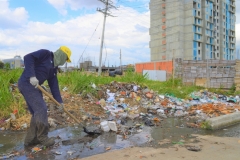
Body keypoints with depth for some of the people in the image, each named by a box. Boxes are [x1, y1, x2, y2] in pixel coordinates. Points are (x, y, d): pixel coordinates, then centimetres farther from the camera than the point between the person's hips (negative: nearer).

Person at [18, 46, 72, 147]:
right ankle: (42, 137, 5)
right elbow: (28, 57, -20)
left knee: (37, 113, 10)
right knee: (41, 109, -10)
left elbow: (54, 84, 14)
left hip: (34, 86, 10)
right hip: (27, 84, -10)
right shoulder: (45, 53, -7)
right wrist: (32, 76, -29)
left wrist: (59, 101, 9)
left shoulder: (54, 67, 16)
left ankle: (30, 139, 21)